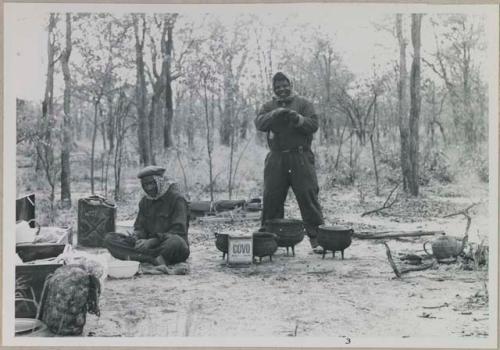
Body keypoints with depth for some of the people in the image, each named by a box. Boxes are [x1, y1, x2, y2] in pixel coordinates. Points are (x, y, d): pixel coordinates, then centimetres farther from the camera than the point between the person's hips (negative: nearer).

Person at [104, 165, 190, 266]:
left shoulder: (176, 198, -7)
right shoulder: (145, 201, 14)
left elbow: (178, 231, -14)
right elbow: (140, 227, 14)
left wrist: (152, 241, -24)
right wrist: (136, 238, -11)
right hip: (148, 243, 6)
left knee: (175, 242, -43)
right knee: (109, 238, -13)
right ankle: (153, 259, -29)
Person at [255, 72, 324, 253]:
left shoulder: (303, 103, 10)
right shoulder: (268, 106, 15)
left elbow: (313, 125, -2)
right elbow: (259, 123, -4)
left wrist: (297, 118, -19)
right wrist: (275, 114, -20)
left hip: (300, 158, -2)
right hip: (276, 158, 2)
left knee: (308, 196, -7)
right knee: (271, 198, 3)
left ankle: (316, 238, -4)